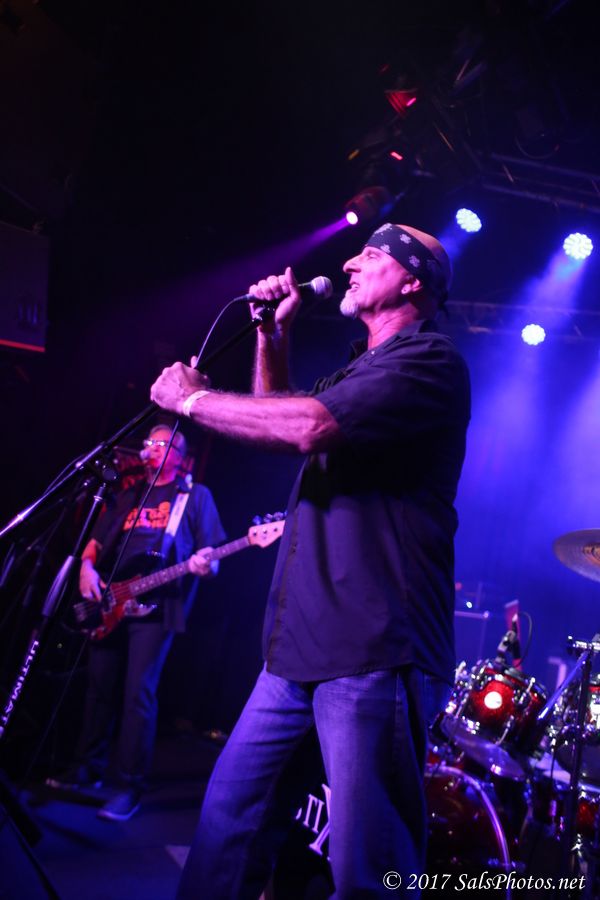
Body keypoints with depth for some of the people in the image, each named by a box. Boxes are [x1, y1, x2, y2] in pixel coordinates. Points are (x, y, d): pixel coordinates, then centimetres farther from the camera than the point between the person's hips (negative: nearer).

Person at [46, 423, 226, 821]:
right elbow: (97, 541, 19)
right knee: (100, 686, 10)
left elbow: (211, 558, -1)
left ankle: (130, 786, -1)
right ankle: (90, 767, 25)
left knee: (138, 692, -9)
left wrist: (205, 565, -24)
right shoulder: (129, 496, 20)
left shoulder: (195, 496, 5)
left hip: (156, 605, -5)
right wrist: (87, 567, -1)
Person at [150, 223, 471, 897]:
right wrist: (273, 334, 20)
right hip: (300, 642, 9)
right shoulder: (361, 367, 23)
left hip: (372, 650, -9)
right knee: (229, 811, 12)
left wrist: (192, 398, -8)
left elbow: (311, 427, -22)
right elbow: (277, 421, 32)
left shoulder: (430, 361, -8)